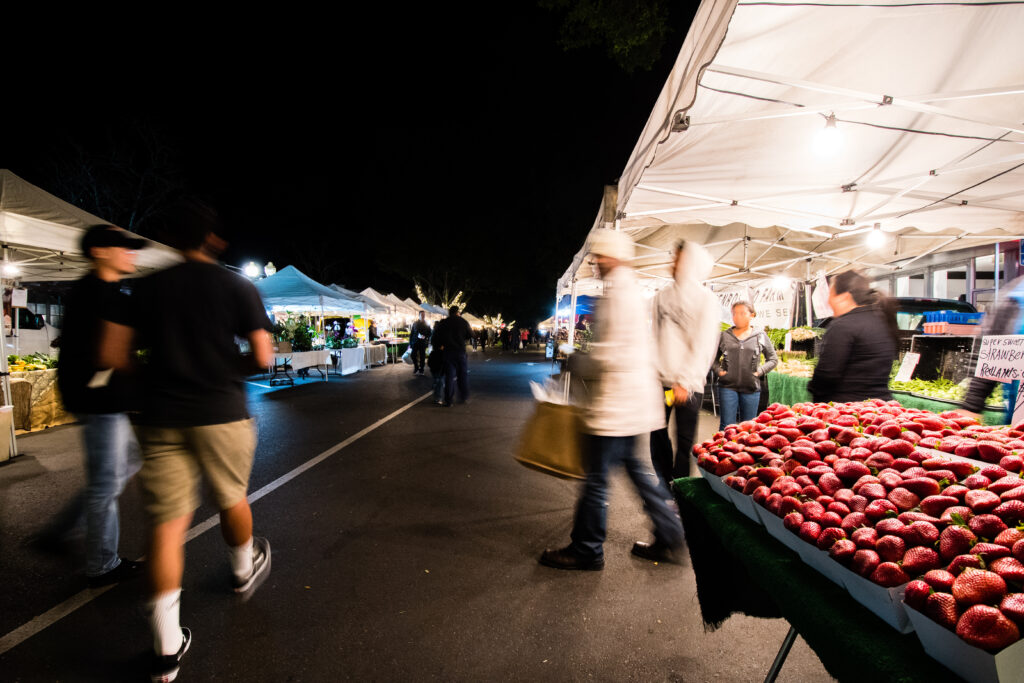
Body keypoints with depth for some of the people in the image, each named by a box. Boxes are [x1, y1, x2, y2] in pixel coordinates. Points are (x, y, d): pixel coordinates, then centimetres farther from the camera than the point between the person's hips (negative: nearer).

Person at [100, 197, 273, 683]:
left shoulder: (147, 288, 4)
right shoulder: (238, 287, -4)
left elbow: (111, 356, 0)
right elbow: (262, 357, -8)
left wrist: (157, 368, 17)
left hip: (161, 420, 2)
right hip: (221, 415, -2)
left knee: (166, 524, 6)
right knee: (231, 501, 20)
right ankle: (244, 572, 46)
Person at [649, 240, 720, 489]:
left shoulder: (706, 299, -2)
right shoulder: (663, 295, 12)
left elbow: (703, 346, -8)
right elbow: (654, 338, 11)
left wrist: (685, 382, -14)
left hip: (689, 384, -4)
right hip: (660, 380, 4)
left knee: (685, 441, 2)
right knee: (658, 434, 7)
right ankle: (665, 485, 24)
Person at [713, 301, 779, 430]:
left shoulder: (760, 336, 7)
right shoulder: (724, 336, 6)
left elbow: (773, 359, 13)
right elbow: (713, 357, 15)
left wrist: (760, 371, -1)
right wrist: (718, 370, -2)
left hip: (751, 388, 1)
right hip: (728, 387, -1)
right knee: (727, 425, -2)